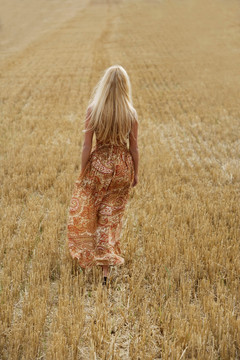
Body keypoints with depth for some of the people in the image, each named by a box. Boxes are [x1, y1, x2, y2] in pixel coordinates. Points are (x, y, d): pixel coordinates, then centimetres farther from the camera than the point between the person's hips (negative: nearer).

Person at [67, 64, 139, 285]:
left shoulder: (93, 110, -13)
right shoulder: (131, 113, -10)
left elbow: (87, 146, -10)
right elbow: (134, 147, -4)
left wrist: (83, 173, 2)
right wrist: (135, 174, 9)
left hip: (99, 164, -1)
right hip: (122, 166, 1)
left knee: (86, 212, 22)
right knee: (112, 217, 11)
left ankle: (88, 253, 38)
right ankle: (107, 267, 11)